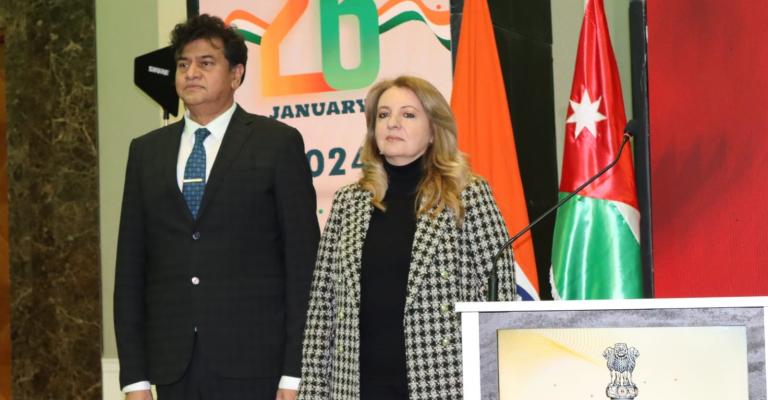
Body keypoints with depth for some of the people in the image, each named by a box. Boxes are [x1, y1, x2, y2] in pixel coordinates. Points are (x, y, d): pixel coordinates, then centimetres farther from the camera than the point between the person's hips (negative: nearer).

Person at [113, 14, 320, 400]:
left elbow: (303, 259, -2)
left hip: (254, 365, -3)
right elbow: (131, 265, 10)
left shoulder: (278, 143, 2)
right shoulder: (146, 151, 13)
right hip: (173, 368, 3)